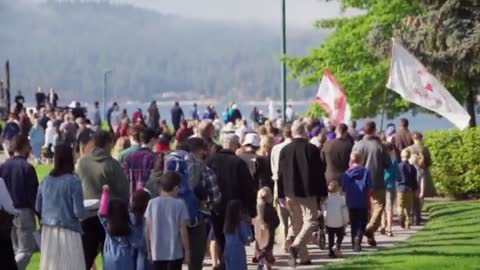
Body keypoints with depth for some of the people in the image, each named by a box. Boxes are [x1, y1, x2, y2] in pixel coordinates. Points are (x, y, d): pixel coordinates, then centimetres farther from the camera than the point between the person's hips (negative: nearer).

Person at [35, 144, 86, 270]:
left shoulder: (46, 180, 4)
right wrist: (84, 212, 8)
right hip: (68, 230, -5)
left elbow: (38, 207, 12)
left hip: (48, 230, 5)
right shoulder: (73, 181, -11)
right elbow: (79, 212, -13)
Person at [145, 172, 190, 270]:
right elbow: (183, 230, -9)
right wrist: (187, 250, -1)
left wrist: (149, 249, 13)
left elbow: (148, 229, 3)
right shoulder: (179, 204, -9)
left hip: (157, 252, 3)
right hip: (175, 252, -3)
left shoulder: (152, 203, 0)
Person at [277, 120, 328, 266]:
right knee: (310, 221, 0)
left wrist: (281, 194, 9)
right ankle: (296, 246, -24)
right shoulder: (312, 149, -7)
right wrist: (323, 193, 2)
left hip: (290, 192, 3)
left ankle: (304, 257, 13)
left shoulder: (285, 150, 0)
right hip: (308, 192, -3)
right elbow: (320, 172, -5)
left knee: (297, 223, 12)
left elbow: (280, 174, 2)